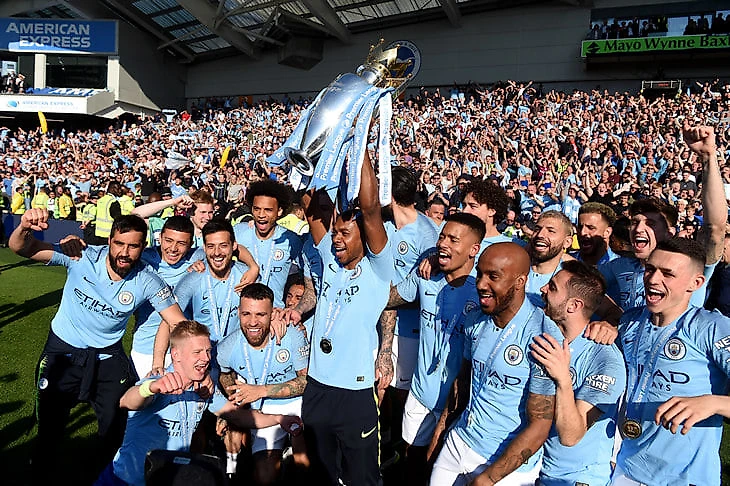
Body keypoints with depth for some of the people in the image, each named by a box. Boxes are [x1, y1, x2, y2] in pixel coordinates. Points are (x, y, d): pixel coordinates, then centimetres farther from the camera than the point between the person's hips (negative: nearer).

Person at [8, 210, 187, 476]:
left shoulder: (148, 282, -19)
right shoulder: (82, 257, -22)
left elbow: (179, 325, -17)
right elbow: (20, 247, -21)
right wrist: (25, 228, -45)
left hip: (108, 356, 1)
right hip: (62, 350, 0)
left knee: (115, 423, 12)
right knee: (50, 419, 16)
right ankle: (40, 466, 47)